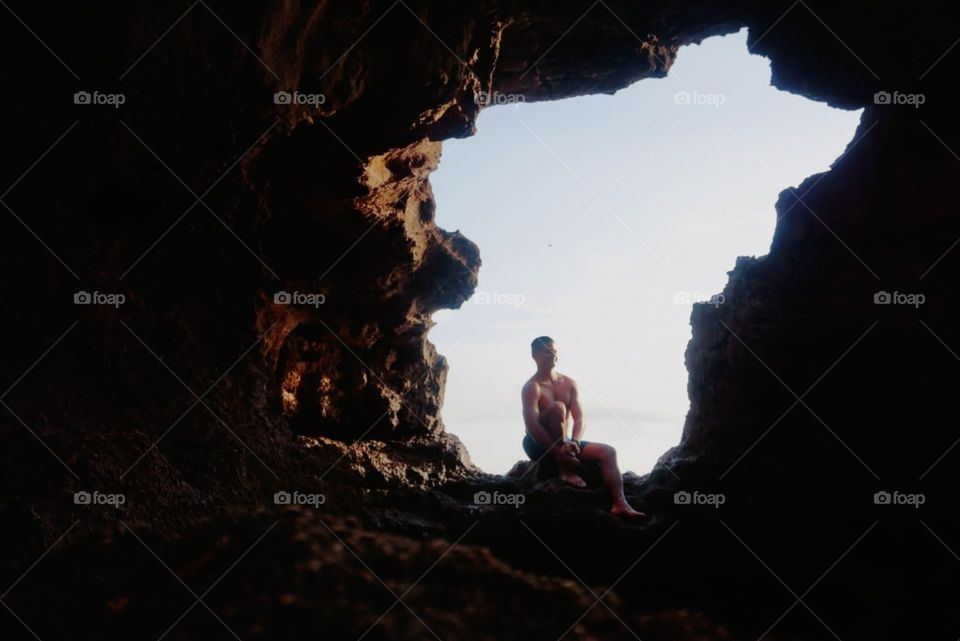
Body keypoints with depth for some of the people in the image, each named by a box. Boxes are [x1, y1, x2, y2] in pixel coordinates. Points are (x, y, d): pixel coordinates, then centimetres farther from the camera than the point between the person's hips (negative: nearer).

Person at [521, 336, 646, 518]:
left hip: (564, 444, 7)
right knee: (557, 407, -31)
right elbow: (532, 425, -23)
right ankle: (565, 470, -26)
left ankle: (620, 504, -25)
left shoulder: (569, 384, 10)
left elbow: (579, 419, 0)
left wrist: (574, 443, -22)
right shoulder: (532, 387, -11)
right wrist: (559, 452, -29)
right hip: (539, 444, -7)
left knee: (608, 452, -10)